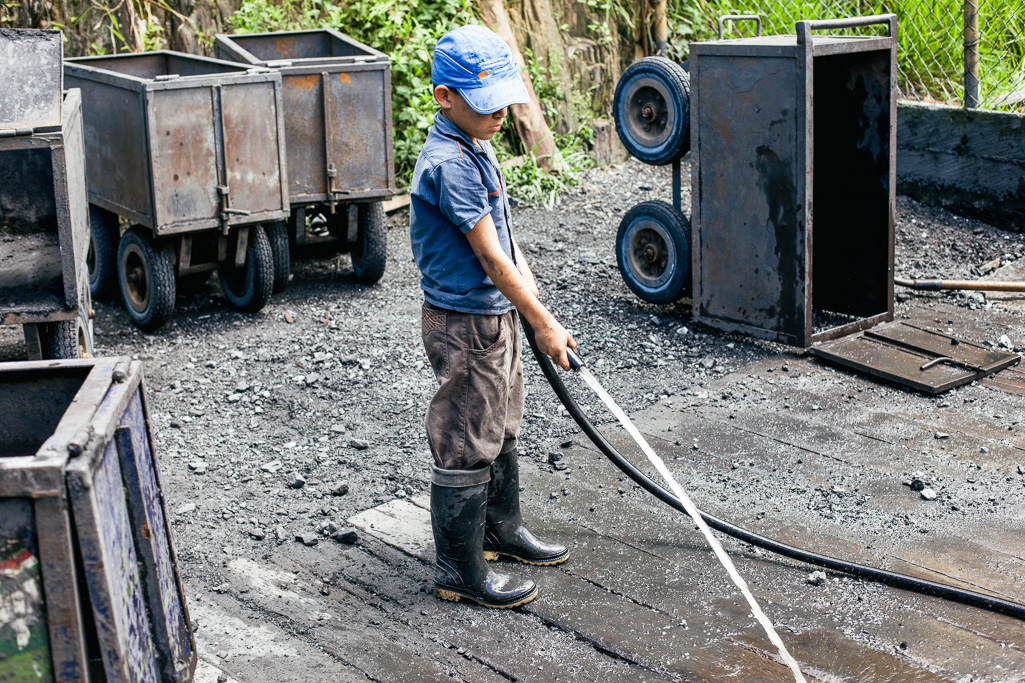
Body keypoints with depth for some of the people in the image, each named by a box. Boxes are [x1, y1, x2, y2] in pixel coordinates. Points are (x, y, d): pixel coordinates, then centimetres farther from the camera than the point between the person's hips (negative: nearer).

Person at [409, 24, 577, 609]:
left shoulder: (477, 148, 8)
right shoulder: (449, 163, -24)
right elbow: (490, 257, -23)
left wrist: (535, 302, 8)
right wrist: (544, 325, -18)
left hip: (499, 315, 10)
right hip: (466, 324, -10)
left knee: (501, 431, 23)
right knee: (467, 449, 0)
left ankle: (503, 530, 41)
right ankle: (461, 574, 12)